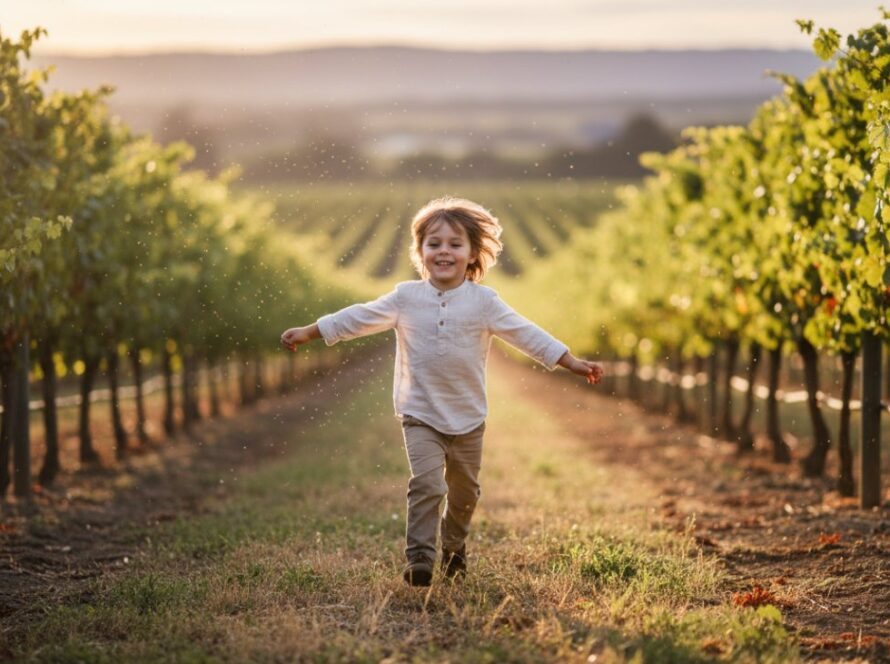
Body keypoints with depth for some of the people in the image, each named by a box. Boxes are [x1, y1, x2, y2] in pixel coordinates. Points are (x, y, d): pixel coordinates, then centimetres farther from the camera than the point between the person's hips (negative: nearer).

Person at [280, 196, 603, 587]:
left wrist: (574, 363, -7)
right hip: (421, 415, -2)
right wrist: (307, 333, 3)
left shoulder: (484, 301, -4)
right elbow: (358, 319, 2)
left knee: (464, 492, 15)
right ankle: (419, 558, -16)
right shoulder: (406, 298, -3)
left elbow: (526, 334, -3)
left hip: (468, 418, 2)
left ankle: (454, 548, 38)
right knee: (427, 485, -18)